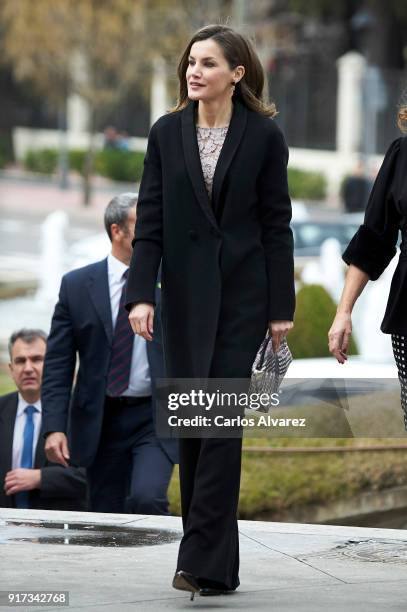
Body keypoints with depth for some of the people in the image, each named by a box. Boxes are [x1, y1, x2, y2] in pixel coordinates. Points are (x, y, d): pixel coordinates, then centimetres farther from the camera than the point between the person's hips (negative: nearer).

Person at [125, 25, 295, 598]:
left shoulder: (264, 136, -3)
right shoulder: (166, 133, 3)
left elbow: (277, 223, -1)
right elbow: (150, 220, 1)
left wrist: (281, 306, -3)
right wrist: (141, 293, -9)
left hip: (242, 293, -3)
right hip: (185, 293, 3)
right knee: (191, 422, 4)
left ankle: (206, 561, -11)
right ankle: (213, 558, 13)